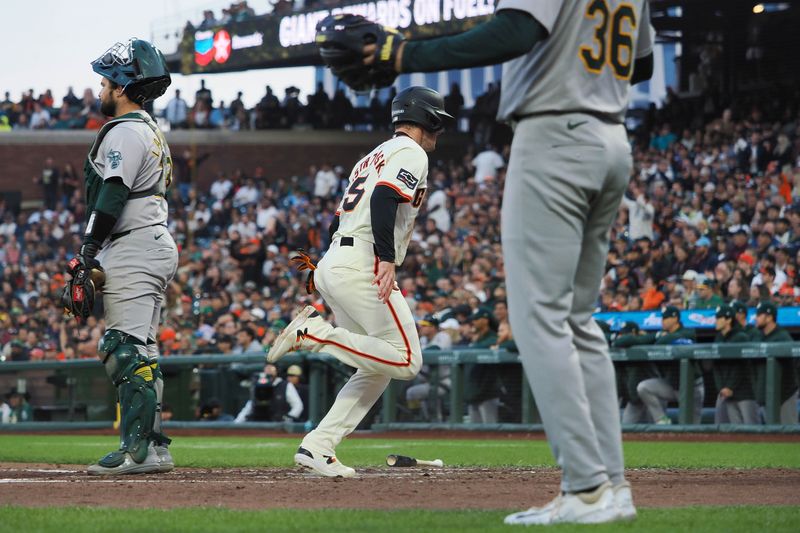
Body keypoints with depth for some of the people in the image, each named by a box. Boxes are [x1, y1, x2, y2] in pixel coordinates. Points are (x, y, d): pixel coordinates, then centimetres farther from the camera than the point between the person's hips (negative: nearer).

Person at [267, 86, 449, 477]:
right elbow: (384, 198, -20)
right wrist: (387, 259, -27)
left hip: (331, 267, 10)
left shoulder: (372, 157, 28)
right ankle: (315, 332, -17)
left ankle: (317, 447, 2)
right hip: (363, 266, -10)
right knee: (406, 361, -11)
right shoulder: (410, 153, -1)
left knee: (375, 369, 11)